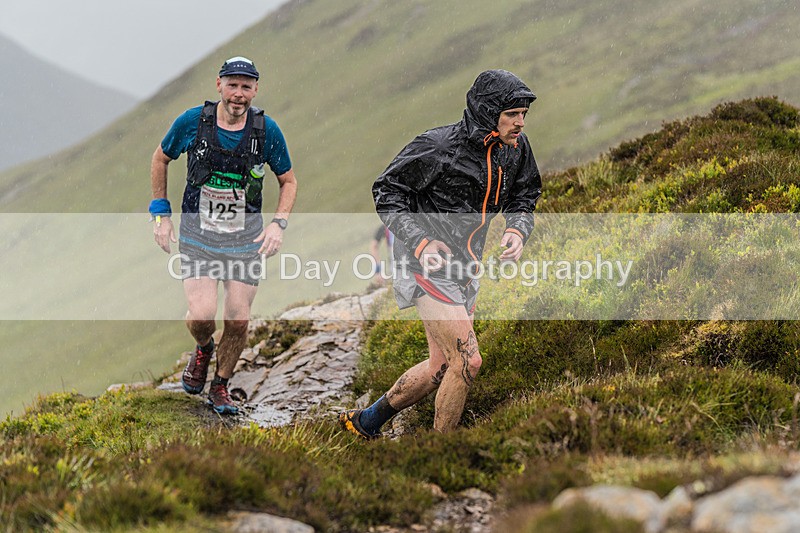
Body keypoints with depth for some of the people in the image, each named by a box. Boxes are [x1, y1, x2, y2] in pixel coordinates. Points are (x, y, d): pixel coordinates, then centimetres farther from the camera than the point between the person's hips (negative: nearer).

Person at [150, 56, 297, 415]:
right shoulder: (192, 122, -11)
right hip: (197, 233, -1)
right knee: (202, 315, -15)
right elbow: (161, 159, 8)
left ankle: (220, 386, 24)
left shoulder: (266, 130, -9)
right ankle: (202, 351, 21)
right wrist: (161, 214, 4)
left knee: (238, 320, -1)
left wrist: (278, 224, -9)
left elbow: (288, 181, 6)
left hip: (245, 237, 1)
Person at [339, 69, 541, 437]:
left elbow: (523, 201, 14)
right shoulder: (439, 146, -20)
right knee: (468, 360, -16)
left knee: (441, 366, 14)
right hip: (426, 263, -8)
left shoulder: (516, 148, -1)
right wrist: (421, 242, -23)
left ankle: (366, 421, 34)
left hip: (465, 266, 8)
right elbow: (386, 193, -11)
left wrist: (517, 231, -9)